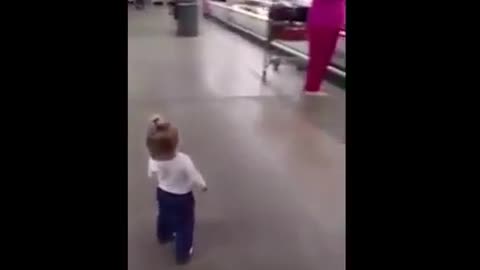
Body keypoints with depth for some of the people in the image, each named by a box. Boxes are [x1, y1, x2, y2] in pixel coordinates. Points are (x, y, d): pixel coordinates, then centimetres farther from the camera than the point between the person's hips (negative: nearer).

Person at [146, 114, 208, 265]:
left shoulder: (153, 159, -27)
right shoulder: (184, 161, -40)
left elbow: (152, 175, -7)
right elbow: (195, 178, -24)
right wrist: (203, 185, -1)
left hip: (162, 193, 5)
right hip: (182, 198, -4)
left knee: (164, 216, 33)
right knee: (184, 225, 20)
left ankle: (164, 236, 64)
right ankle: (183, 254, 40)